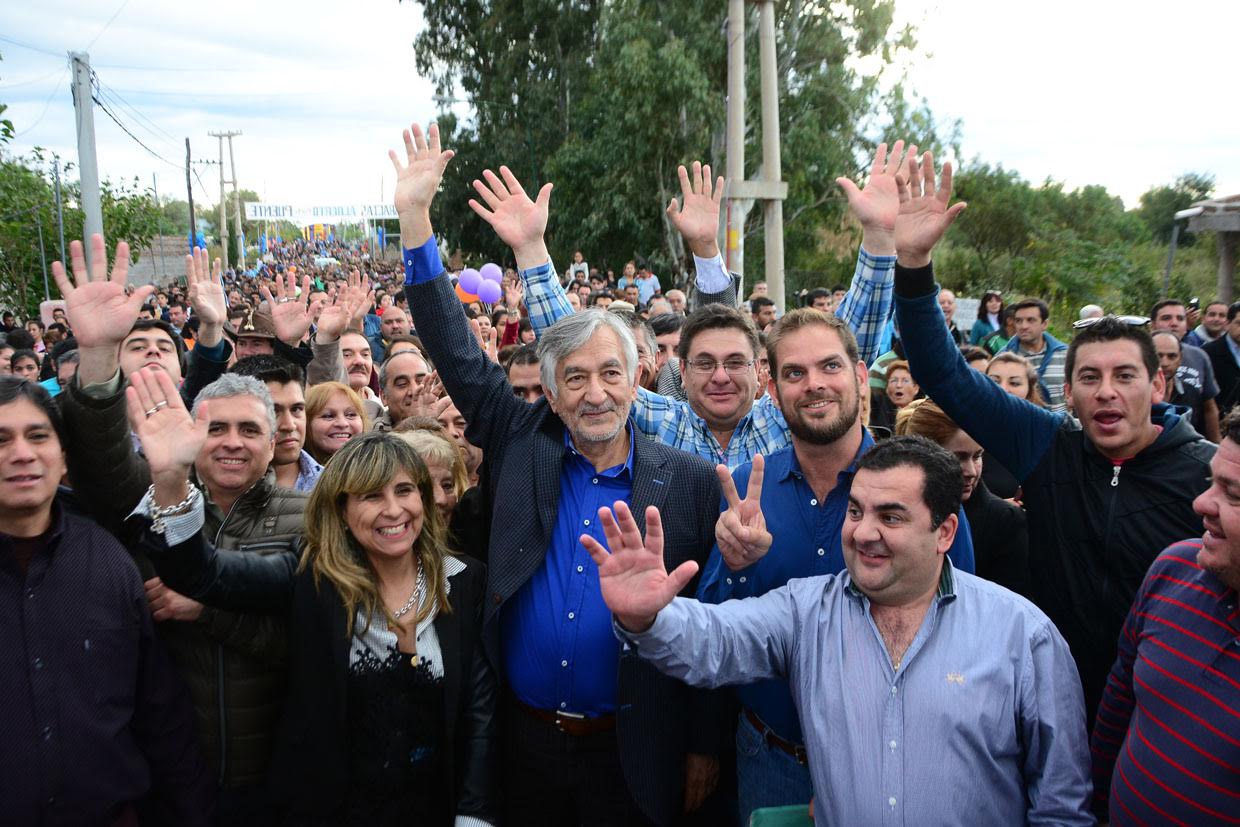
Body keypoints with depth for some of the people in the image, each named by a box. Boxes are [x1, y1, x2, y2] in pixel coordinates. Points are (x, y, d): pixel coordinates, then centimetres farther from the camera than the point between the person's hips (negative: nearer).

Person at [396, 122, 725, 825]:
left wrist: (706, 745, -2)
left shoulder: (690, 482, -7)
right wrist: (416, 216, -8)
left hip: (632, 754, -2)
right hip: (526, 741, 2)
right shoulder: (522, 448, -1)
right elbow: (458, 355, -3)